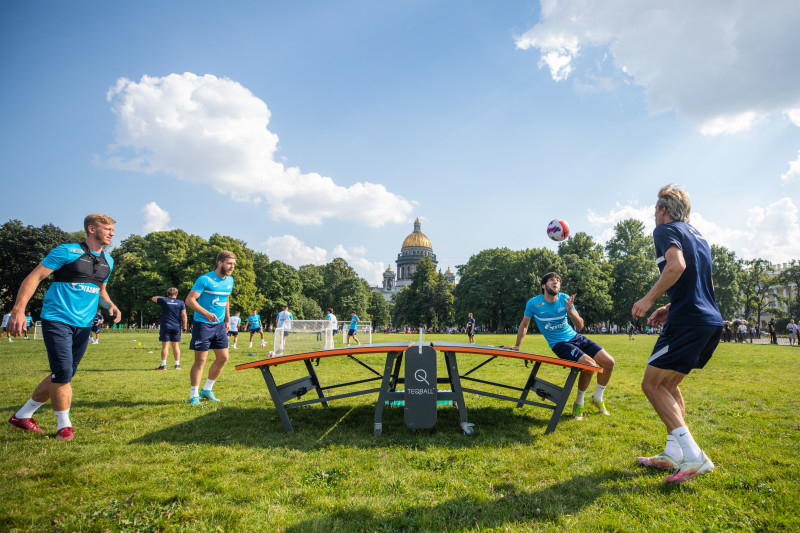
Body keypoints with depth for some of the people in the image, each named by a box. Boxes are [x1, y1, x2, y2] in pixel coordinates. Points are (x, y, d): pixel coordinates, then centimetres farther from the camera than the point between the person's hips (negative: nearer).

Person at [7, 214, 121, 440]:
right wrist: (18, 310, -18)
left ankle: (22, 416, 29)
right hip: (57, 320, -7)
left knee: (64, 376, 11)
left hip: (83, 325, 7)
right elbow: (34, 277, -8)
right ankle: (64, 426, 6)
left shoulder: (108, 262, 13)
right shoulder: (67, 251, -7)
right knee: (63, 373, -12)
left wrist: (110, 305, 6)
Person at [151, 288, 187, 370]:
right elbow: (184, 315, -2)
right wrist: (184, 326, 4)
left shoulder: (164, 301, 0)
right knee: (176, 346, 8)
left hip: (165, 327, -2)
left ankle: (163, 365, 0)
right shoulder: (181, 303, 2)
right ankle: (177, 364, 10)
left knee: (165, 346, 1)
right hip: (176, 327, 2)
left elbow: (153, 298, 19)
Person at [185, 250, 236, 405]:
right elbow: (189, 300, -17)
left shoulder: (230, 280, 7)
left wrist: (227, 319, 18)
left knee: (223, 358, 7)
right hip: (202, 324, -7)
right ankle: (194, 395, 12)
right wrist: (207, 314, -29)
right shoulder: (205, 279, -15)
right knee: (200, 360, -2)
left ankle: (207, 390, 24)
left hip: (219, 325, 7)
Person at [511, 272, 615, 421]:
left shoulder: (565, 299, -3)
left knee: (609, 362, -5)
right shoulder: (534, 303, -11)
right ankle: (579, 403, -4)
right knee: (590, 364, -27)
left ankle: (597, 398, 20)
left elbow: (580, 326, -1)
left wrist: (570, 311, -20)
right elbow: (524, 324, 5)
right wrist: (517, 346, 9)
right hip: (559, 344, -5)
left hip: (575, 337, 5)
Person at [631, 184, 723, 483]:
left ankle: (694, 457, -9)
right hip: (712, 321, 9)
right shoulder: (699, 237, 24)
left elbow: (677, 265, -22)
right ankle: (673, 453, 16)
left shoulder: (666, 230, -2)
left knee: (652, 383, -3)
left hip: (688, 322, -9)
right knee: (668, 383, 17)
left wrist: (649, 299, -14)